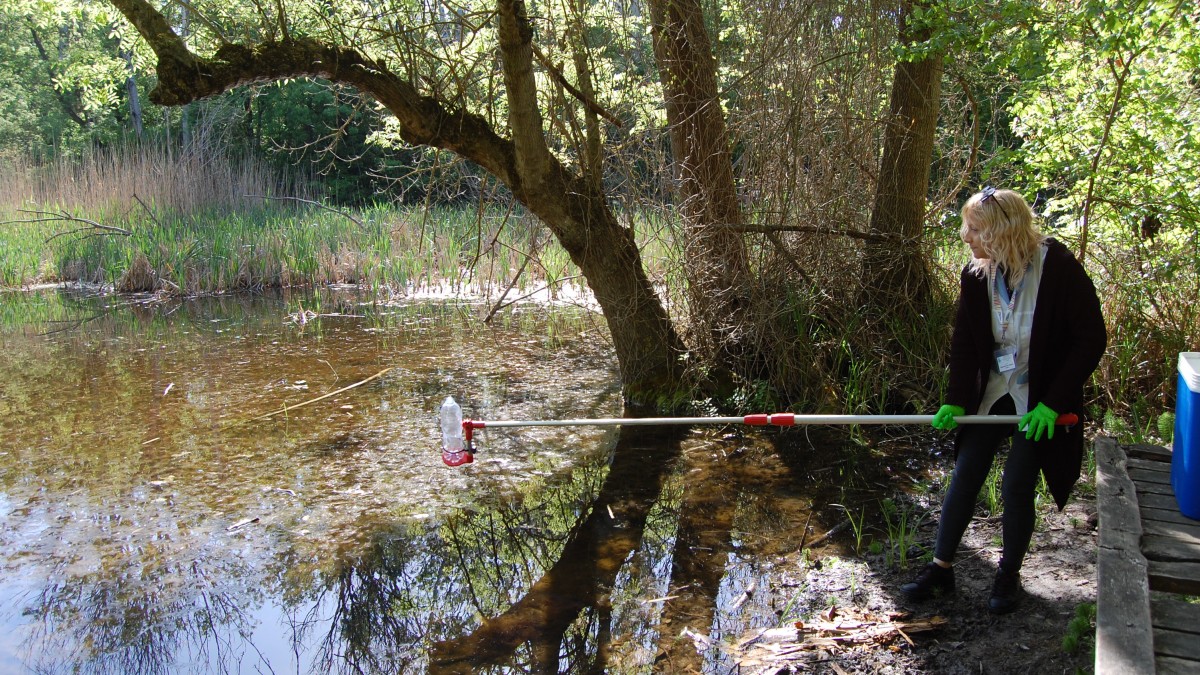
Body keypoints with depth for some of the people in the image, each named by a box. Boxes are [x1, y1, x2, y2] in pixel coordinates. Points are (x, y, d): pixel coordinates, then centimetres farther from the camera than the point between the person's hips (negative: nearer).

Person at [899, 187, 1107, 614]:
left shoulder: (1060, 270, -18)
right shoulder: (976, 275, -5)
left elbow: (1091, 340, -14)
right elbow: (964, 342, -1)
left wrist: (1052, 403, -17)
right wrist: (956, 401, -12)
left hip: (1039, 401, -4)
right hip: (991, 393, 4)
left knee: (1017, 485, -2)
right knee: (964, 478, 4)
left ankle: (1009, 576, 20)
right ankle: (941, 568, 17)